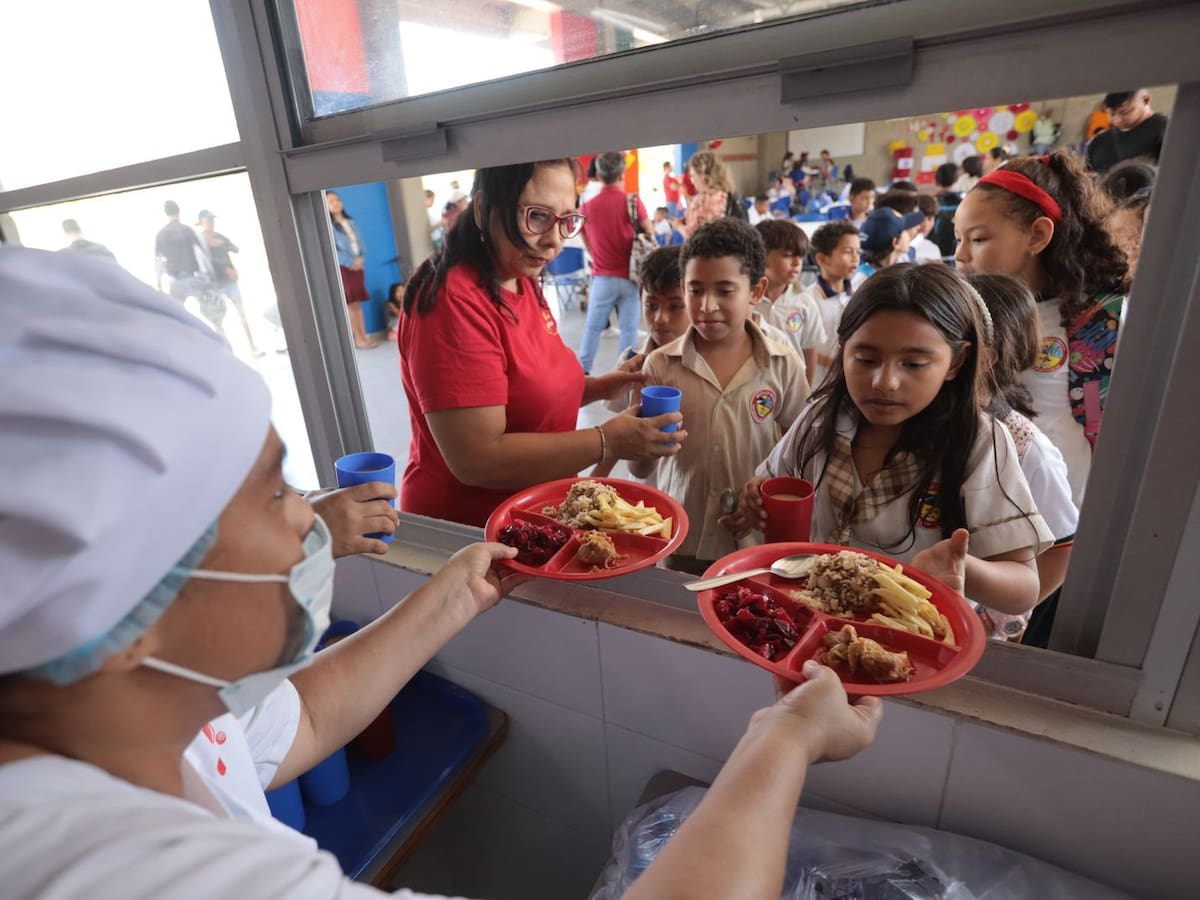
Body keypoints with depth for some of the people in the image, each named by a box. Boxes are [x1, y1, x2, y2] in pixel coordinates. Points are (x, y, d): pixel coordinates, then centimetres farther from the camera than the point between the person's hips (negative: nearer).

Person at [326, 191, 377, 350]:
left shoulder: (351, 222, 14)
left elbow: (360, 243, 11)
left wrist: (361, 259, -7)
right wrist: (351, 262, -14)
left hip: (358, 266, 5)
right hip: (341, 268, -5)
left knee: (357, 304, 6)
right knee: (350, 305, -4)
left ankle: (364, 336, 7)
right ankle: (358, 339, -2)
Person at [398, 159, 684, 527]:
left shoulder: (522, 281, 4)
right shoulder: (455, 302, -24)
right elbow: (477, 460, -27)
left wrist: (595, 387, -2)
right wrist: (607, 442, -24)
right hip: (467, 531, -8)